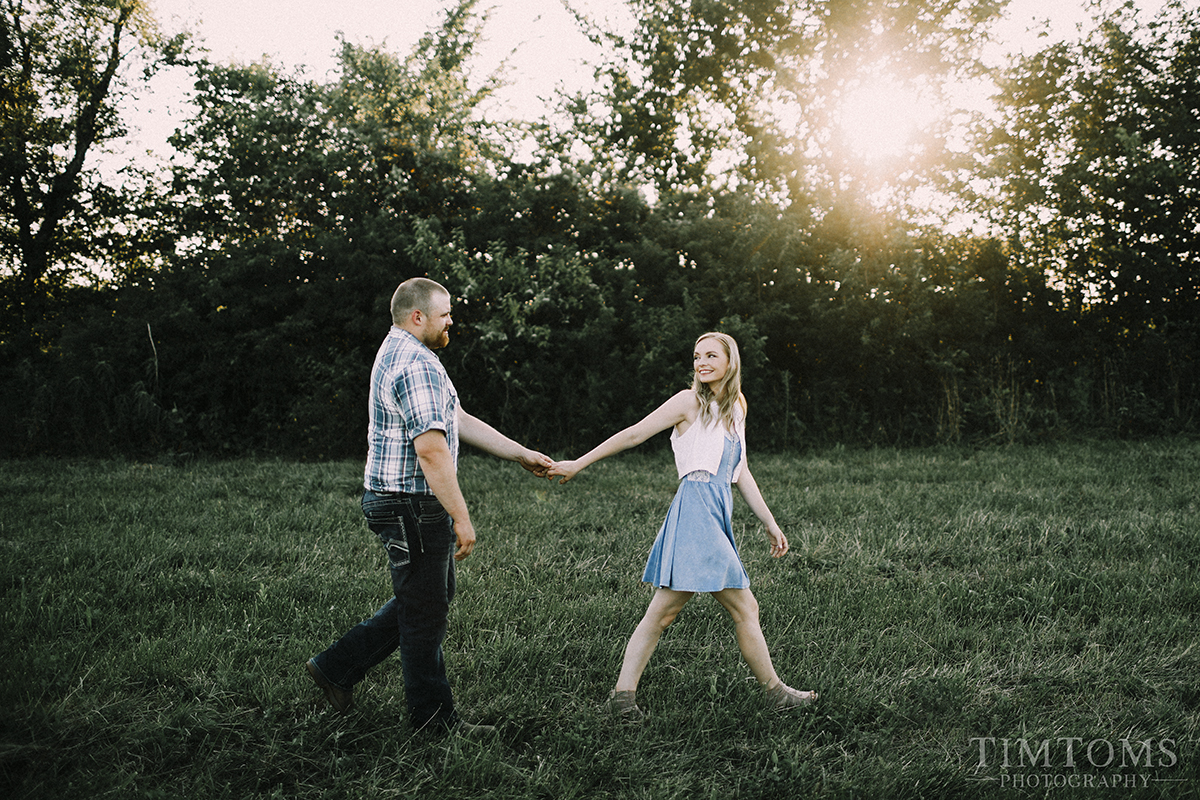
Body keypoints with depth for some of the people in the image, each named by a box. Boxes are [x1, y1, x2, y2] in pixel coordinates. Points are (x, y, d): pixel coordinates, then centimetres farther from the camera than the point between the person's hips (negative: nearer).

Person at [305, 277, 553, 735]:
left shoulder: (401, 354, 17)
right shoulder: (414, 365, -19)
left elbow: (460, 421, 19)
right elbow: (431, 449, -26)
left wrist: (522, 455, 18)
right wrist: (462, 518, -23)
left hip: (410, 505, 11)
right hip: (411, 506, -11)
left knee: (433, 596, 20)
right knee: (425, 610, 1)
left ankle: (338, 667, 25)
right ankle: (433, 718, 15)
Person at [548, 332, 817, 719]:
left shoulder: (735, 408, 20)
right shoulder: (690, 402, -2)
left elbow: (741, 473, 23)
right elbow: (633, 434, -2)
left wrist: (770, 523, 23)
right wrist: (579, 463, -2)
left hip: (717, 513, 7)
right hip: (697, 508, -7)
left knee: (662, 612, 4)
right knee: (744, 608, -1)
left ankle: (623, 694, 5)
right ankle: (774, 691, 12)